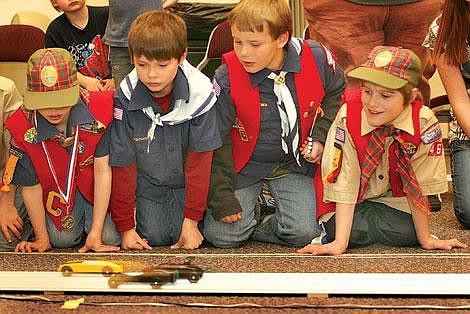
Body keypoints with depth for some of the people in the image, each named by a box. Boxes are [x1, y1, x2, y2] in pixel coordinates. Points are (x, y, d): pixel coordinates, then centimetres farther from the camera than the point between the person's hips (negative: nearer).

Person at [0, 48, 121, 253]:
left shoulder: (99, 111, -30)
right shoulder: (22, 128, -24)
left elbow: (102, 170, -26)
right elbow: (31, 187, -13)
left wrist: (95, 234, -27)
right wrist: (42, 238, -7)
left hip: (94, 186, -1)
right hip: (57, 189, 1)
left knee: (111, 238, -17)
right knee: (62, 238, -15)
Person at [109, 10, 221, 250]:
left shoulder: (199, 93, -25)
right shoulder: (126, 98, -22)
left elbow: (199, 161, -17)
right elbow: (122, 165, -13)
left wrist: (191, 220, -18)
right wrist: (126, 227, -12)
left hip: (186, 180, -1)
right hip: (147, 181, 1)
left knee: (183, 236, -15)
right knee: (155, 236, -11)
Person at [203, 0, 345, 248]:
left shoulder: (317, 59, -18)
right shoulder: (227, 79, -22)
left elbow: (335, 95, 7)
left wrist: (320, 136, -6)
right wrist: (222, 198, -13)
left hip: (293, 162, 1)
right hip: (245, 164, -1)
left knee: (304, 233, -15)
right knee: (222, 235, -13)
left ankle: (253, 226, 15)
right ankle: (249, 213, 21)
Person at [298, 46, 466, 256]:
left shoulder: (425, 123, -25)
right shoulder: (348, 117, -27)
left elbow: (419, 185, -15)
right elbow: (344, 183, -24)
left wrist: (426, 239, -10)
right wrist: (339, 243, -29)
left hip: (394, 198, 2)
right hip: (353, 201, -2)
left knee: (406, 232, -23)